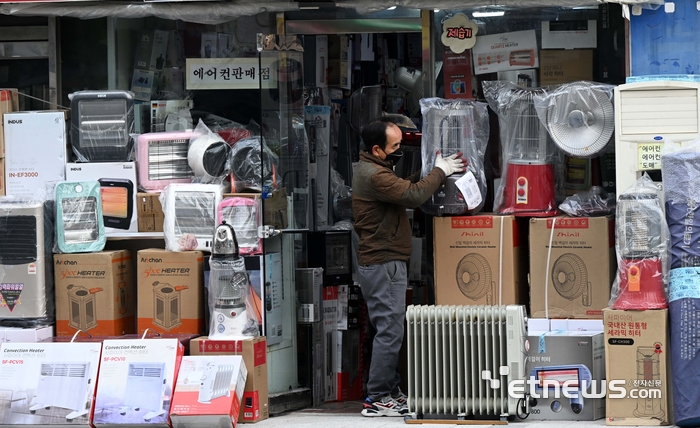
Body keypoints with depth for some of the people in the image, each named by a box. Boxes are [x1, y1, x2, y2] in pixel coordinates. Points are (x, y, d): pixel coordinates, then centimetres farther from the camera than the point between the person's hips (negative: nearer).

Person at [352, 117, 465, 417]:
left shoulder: (371, 170, 16)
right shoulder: (374, 175, -19)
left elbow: (405, 188, 18)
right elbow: (413, 195, -26)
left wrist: (430, 171, 5)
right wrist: (440, 172, -13)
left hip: (383, 263, 11)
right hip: (383, 264, -11)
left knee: (389, 330, 14)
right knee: (390, 331, -9)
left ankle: (389, 391, 20)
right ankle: (377, 400, -8)